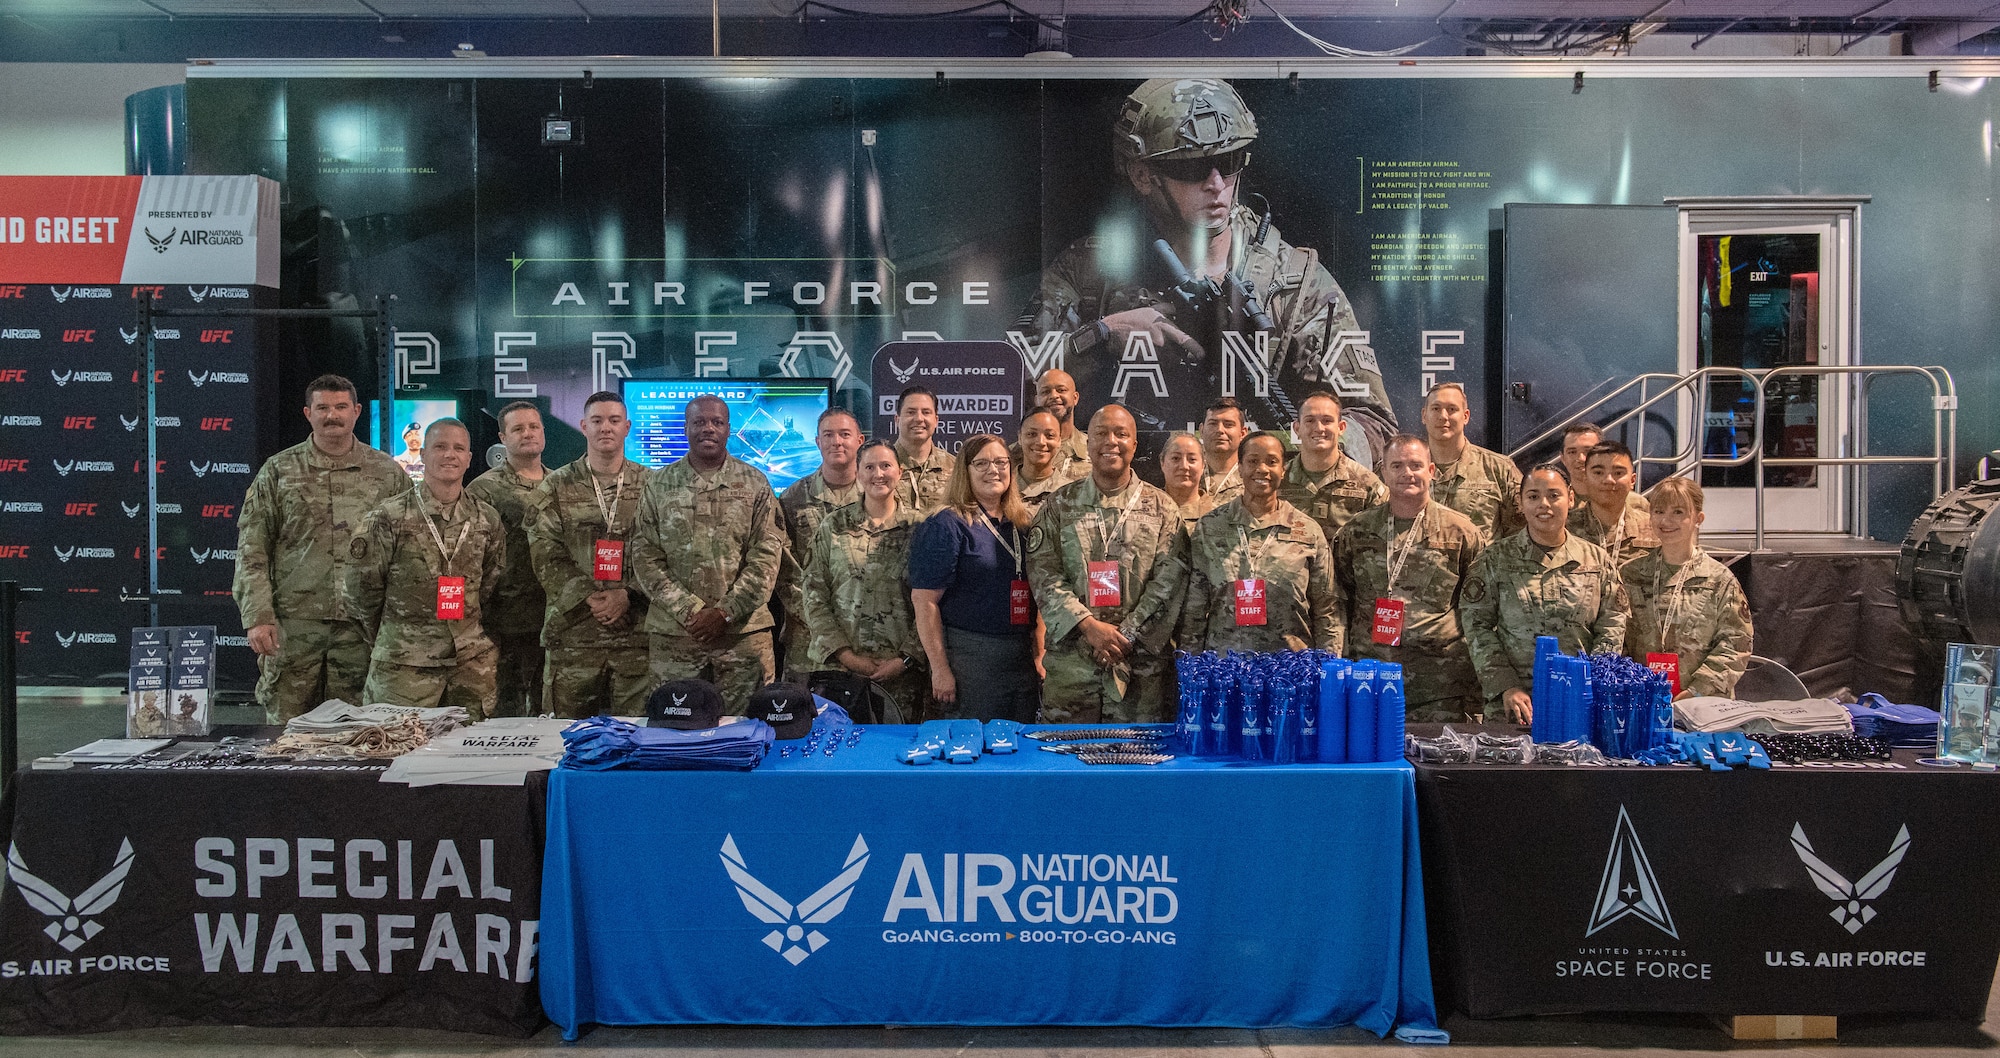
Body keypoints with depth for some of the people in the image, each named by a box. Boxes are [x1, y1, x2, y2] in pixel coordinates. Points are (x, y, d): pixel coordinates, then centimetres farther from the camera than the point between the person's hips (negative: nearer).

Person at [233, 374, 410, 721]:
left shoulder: (388, 472, 8)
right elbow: (252, 549, 4)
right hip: (293, 623, 0)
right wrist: (257, 615, -6)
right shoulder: (278, 470, 7)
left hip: (361, 626, 0)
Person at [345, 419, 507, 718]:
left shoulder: (488, 519, 6)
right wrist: (385, 635, 9)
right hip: (403, 661, -3)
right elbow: (362, 584, 1)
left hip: (472, 660, 3)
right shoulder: (390, 516, -5)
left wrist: (469, 631, 13)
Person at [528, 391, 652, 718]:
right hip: (573, 633, 0)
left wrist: (627, 595, -12)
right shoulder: (556, 486, 9)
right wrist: (587, 598, -11)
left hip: (637, 631, 0)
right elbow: (546, 556, 1)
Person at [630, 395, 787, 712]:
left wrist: (725, 612, -11)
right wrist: (689, 610, -10)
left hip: (744, 630, -1)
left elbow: (766, 557, -2)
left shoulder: (755, 483, 5)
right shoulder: (659, 484, 7)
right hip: (672, 633, 1)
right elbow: (645, 557, 1)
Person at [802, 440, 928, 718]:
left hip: (902, 670, 0)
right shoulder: (833, 526, 4)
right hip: (839, 666, 1)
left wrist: (907, 658, -8)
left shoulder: (918, 527, 1)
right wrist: (845, 654, -6)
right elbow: (814, 596, 2)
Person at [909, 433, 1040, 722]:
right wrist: (939, 668, -16)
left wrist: (1038, 654, 13)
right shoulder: (946, 526, -8)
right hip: (968, 658, -6)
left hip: (1022, 660, 6)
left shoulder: (1021, 525, 11)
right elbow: (924, 600, -13)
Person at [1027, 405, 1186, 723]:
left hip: (1141, 662, 0)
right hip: (1069, 661, 0)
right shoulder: (1060, 506, 6)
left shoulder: (1161, 508, 6)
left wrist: (1126, 635, -10)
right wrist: (1089, 625, -13)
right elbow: (1044, 577, -2)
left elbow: (1168, 582, -1)